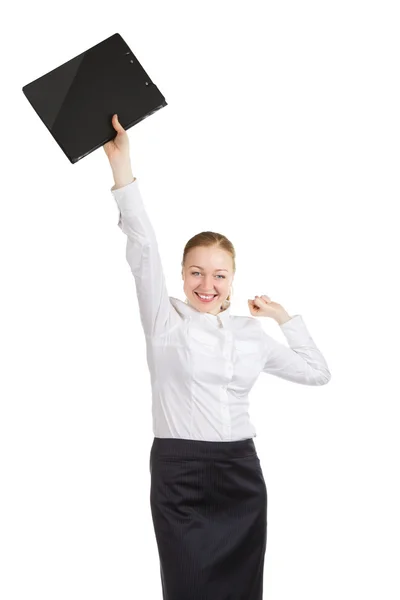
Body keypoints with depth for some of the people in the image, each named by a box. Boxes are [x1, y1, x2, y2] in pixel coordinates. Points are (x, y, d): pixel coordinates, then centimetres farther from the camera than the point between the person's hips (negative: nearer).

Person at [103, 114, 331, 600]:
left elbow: (317, 372, 18)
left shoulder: (250, 332, 11)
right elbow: (143, 249, -14)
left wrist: (284, 316, 16)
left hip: (241, 473, 4)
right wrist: (122, 168, -21)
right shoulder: (165, 320, -1)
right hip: (180, 474, -4)